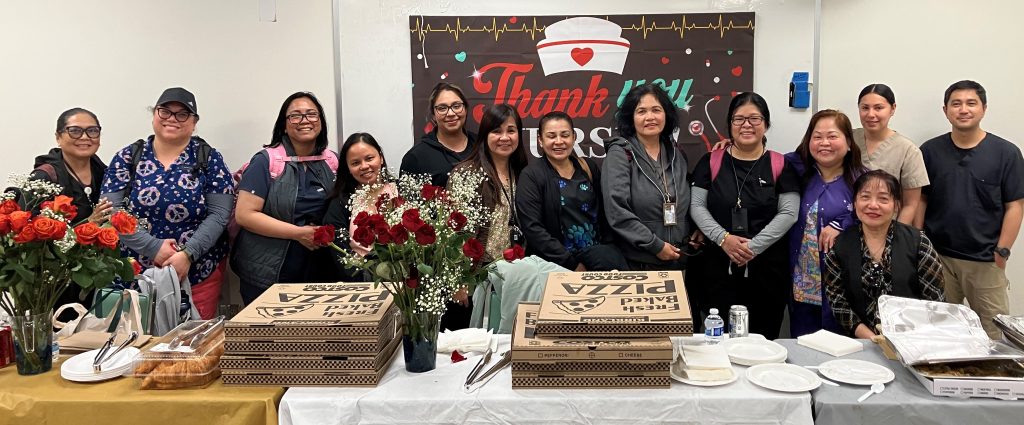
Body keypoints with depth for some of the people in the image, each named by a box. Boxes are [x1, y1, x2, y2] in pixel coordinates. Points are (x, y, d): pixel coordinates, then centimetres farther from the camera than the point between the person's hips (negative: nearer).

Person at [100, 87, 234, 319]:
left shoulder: (209, 159, 2)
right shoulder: (127, 158, 4)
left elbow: (219, 213, -5)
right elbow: (112, 212, -3)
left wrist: (187, 254, -16)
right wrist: (153, 248, -14)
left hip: (199, 274, 0)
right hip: (136, 274, 1)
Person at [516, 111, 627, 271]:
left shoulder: (589, 167, 13)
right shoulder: (531, 175, -2)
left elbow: (605, 213, 15)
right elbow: (533, 229, -10)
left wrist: (608, 245, -3)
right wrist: (573, 265, -14)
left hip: (598, 251, 5)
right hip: (557, 263, -5)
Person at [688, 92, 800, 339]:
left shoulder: (780, 166, 5)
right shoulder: (711, 162, 7)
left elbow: (788, 213, -2)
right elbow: (697, 206, 2)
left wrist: (753, 246, -13)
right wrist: (723, 238, -14)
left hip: (767, 268, 0)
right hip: (718, 266, 0)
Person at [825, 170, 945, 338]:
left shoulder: (918, 242, 3)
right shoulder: (839, 247, 4)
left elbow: (934, 298, 2)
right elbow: (838, 302, 2)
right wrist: (870, 337, -9)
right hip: (861, 344, 0)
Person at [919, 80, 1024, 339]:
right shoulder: (929, 151, 3)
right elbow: (920, 201, 6)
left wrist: (1002, 252, -7)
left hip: (985, 261, -1)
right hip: (936, 257, 2)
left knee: (994, 334, 3)